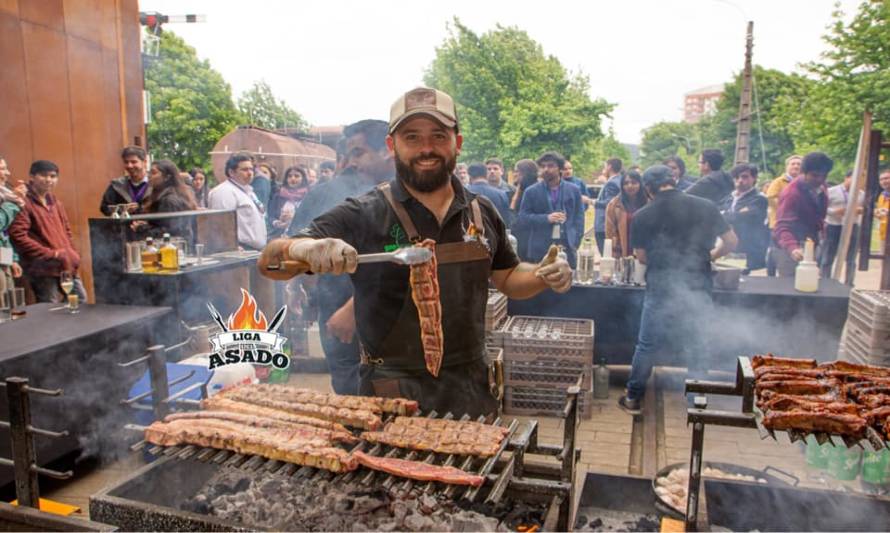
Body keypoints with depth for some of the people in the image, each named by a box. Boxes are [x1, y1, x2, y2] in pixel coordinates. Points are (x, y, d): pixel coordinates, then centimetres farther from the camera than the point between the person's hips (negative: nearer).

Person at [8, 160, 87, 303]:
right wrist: (50, 254, -17)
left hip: (67, 267, 8)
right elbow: (17, 236, -17)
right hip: (43, 269, -8)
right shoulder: (24, 202, -10)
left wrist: (73, 254, 9)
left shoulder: (55, 201, 17)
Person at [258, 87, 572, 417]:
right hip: (394, 392, -4)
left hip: (471, 388, 5)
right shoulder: (363, 216, -12)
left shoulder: (482, 213, 2)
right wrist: (306, 247, -37)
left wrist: (546, 276, -6)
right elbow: (268, 263, -15)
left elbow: (507, 278, 16)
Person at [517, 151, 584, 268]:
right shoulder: (531, 192, 5)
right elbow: (523, 217, 0)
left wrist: (575, 242, -3)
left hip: (567, 247, 1)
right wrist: (546, 218, -14)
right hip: (540, 249, -1)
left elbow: (579, 217, 9)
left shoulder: (573, 190, 10)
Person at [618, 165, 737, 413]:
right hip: (698, 288, 2)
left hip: (660, 288, -1)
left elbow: (642, 257, 1)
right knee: (697, 344, 17)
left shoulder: (642, 216, -6)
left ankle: (633, 397, 19)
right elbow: (731, 242, 1)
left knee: (647, 345, 11)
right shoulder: (705, 206, -3)